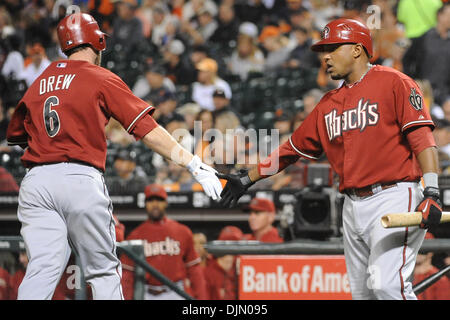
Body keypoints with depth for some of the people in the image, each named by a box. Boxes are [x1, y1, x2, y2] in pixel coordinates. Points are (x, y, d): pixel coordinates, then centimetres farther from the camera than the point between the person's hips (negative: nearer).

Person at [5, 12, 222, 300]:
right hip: (81, 180, -4)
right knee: (103, 271, 6)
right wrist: (194, 164, -4)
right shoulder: (102, 79, 5)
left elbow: (14, 135, 24)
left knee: (42, 271, -4)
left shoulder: (38, 84, 19)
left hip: (35, 181, 4)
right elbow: (147, 129, -2)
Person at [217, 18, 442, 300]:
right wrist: (247, 179, 23)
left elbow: (421, 136, -11)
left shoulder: (392, 82, -2)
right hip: (353, 207, 8)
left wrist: (432, 192, -22)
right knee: (362, 291, 5)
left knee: (386, 284, -23)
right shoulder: (329, 104, 19)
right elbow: (294, 147, 26)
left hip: (393, 197, -7)